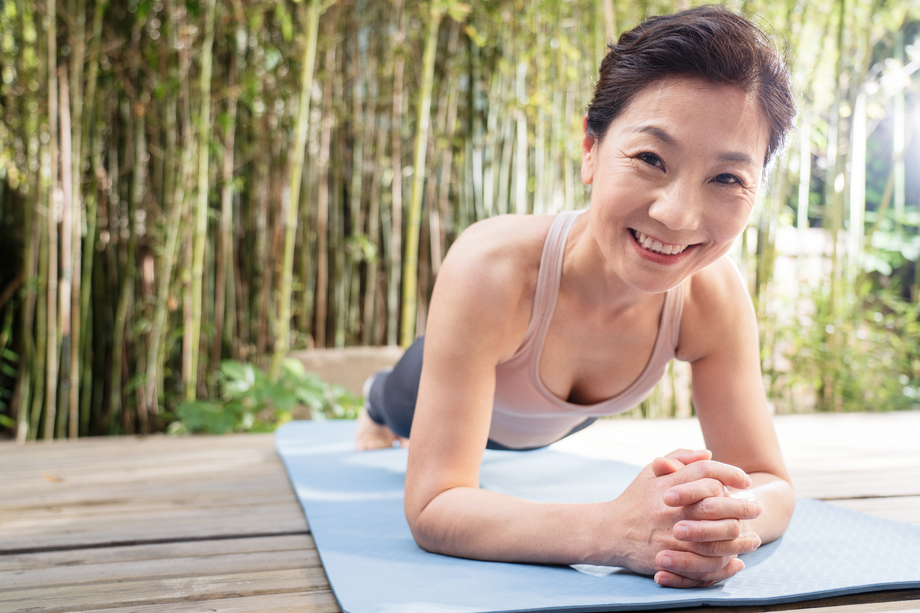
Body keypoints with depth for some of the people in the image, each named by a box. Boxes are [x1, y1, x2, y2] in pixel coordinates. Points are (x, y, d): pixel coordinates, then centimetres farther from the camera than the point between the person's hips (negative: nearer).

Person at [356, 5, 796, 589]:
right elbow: (433, 508, -50)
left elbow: (770, 481, -31)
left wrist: (729, 522, -57)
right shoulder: (490, 268, -50)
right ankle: (376, 407, 70)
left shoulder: (716, 293, -38)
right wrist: (613, 529, -67)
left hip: (551, 424, 3)